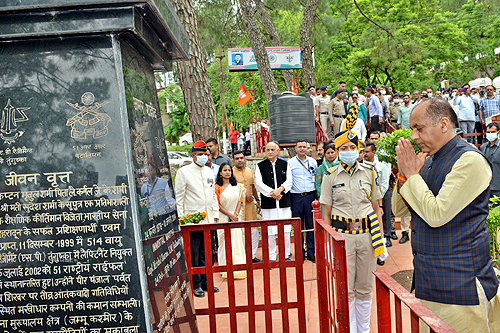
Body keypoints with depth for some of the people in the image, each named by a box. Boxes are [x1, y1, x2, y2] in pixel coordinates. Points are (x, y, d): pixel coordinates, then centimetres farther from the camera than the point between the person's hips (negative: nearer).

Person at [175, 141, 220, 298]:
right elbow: (179, 197, -5)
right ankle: (196, 285, 12)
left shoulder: (209, 171, 13)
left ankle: (205, 281, 22)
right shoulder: (183, 172, -4)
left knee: (206, 252, 11)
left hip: (208, 218, 5)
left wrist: (215, 214, 15)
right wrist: (181, 219, -8)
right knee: (193, 254, 0)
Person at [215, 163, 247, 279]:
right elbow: (217, 205, -5)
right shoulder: (217, 187, -1)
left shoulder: (237, 186, 11)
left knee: (238, 240, 0)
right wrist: (230, 215, -10)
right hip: (223, 218, -3)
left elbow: (240, 200, 7)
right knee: (226, 242, -5)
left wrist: (236, 214, -8)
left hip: (236, 217, 3)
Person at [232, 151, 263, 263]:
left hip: (250, 204, 6)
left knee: (254, 231, 9)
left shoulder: (249, 171, 14)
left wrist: (257, 200, 21)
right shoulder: (231, 172, -6)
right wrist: (244, 194, -15)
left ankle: (252, 255, 21)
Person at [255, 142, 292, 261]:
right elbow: (259, 183, -3)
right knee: (269, 231, 1)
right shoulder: (260, 166, 6)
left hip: (284, 202, 1)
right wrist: (272, 193, -13)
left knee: (285, 230, 3)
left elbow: (289, 181, 3)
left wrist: (280, 190, -14)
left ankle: (285, 255, 17)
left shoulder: (284, 164, 11)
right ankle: (271, 257, 12)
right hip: (268, 203, -1)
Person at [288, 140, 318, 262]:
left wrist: (317, 194, 8)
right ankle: (300, 252, 14)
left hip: (310, 196, 2)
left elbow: (317, 178, 14)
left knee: (311, 225, 4)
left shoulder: (313, 162, 9)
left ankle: (311, 252, 14)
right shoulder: (290, 163, 2)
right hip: (296, 197, -1)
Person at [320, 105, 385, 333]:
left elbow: (376, 209, 9)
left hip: (367, 234, 2)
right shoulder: (330, 176, 0)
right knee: (345, 291, 5)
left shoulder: (369, 173, 5)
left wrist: (381, 240, 5)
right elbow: (326, 214, 1)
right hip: (341, 236, -2)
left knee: (365, 289, 13)